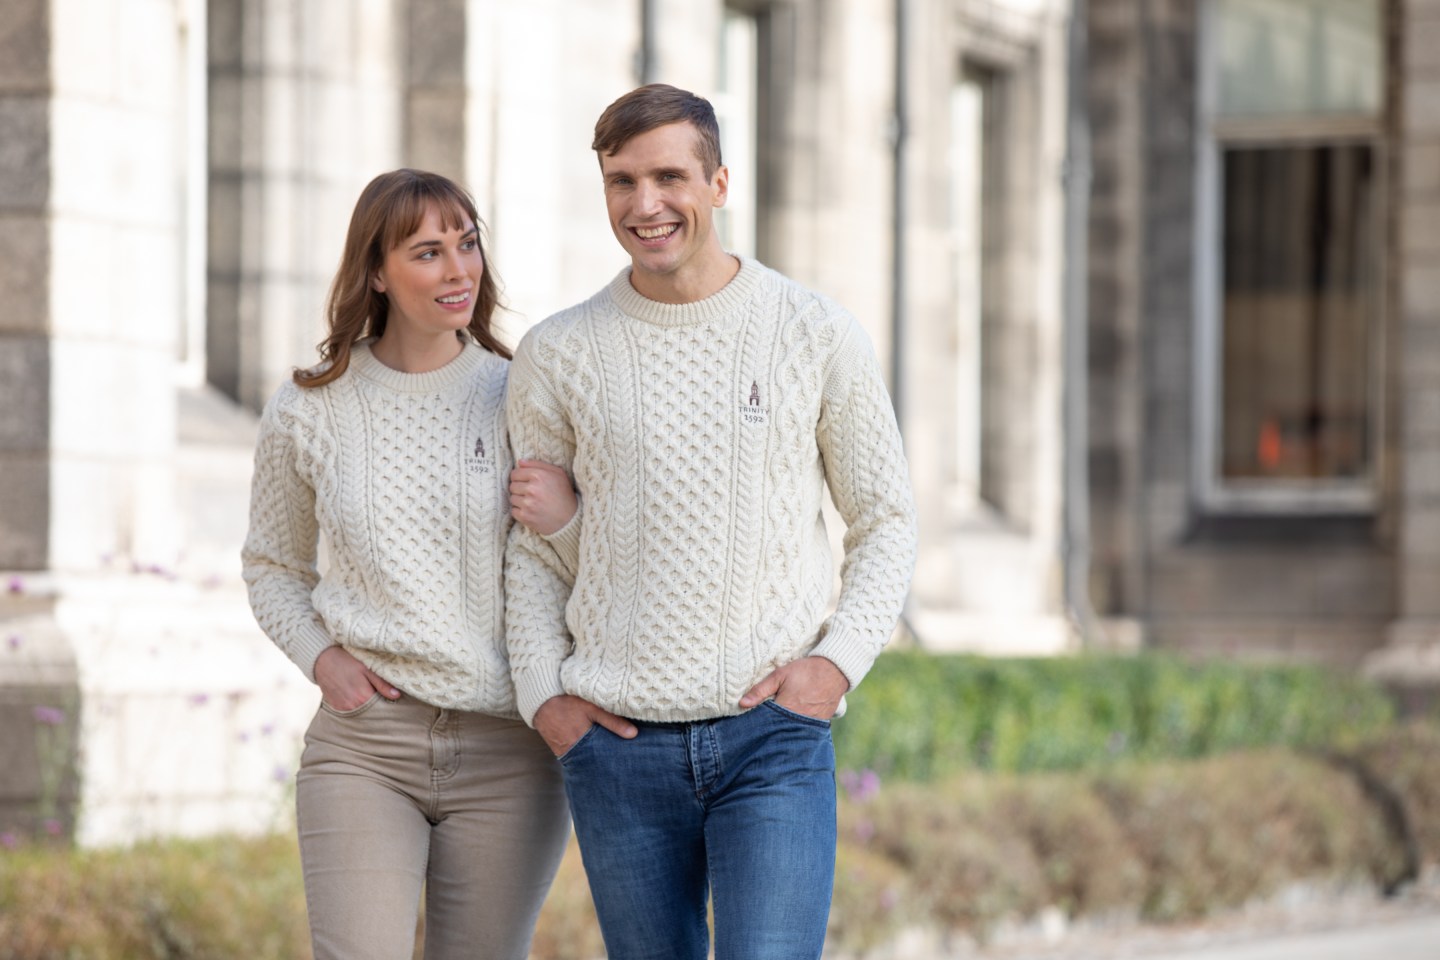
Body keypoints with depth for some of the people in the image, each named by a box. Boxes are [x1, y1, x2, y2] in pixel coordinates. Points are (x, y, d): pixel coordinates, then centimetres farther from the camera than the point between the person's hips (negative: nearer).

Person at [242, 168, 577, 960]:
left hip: (507, 748, 0)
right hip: (363, 745, 0)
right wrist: (319, 657, 0)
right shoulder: (307, 413, 3)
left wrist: (569, 519, -13)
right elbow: (271, 567, 18)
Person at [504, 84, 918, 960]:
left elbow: (887, 520, 10)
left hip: (775, 733, -2)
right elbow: (532, 545, 14)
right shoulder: (558, 355, 5)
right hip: (617, 746, 2)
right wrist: (542, 691, 1)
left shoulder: (819, 336, 2)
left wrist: (841, 660, -4)